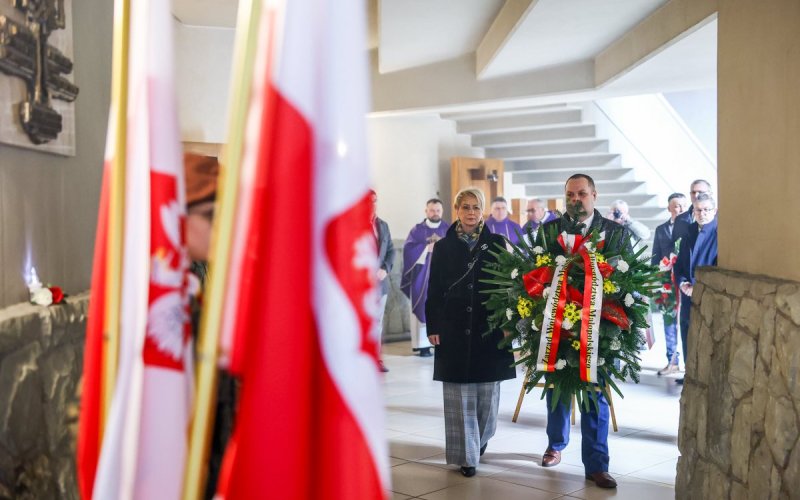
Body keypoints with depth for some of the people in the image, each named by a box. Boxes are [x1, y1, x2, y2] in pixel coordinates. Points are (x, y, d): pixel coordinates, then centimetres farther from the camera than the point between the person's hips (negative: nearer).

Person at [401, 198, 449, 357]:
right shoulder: (417, 230, 5)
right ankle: (423, 345, 0)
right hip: (423, 277, -1)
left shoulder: (449, 230, 11)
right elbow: (408, 249, -7)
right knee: (424, 309, -3)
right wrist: (427, 248, -15)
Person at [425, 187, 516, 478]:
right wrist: (433, 326, -2)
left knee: (487, 391, 7)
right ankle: (466, 454, 9)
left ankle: (481, 437, 34)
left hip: (489, 328, 0)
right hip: (454, 328, 0)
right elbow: (434, 290, 4)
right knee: (459, 394, 0)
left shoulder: (496, 244, 4)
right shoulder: (443, 247, 5)